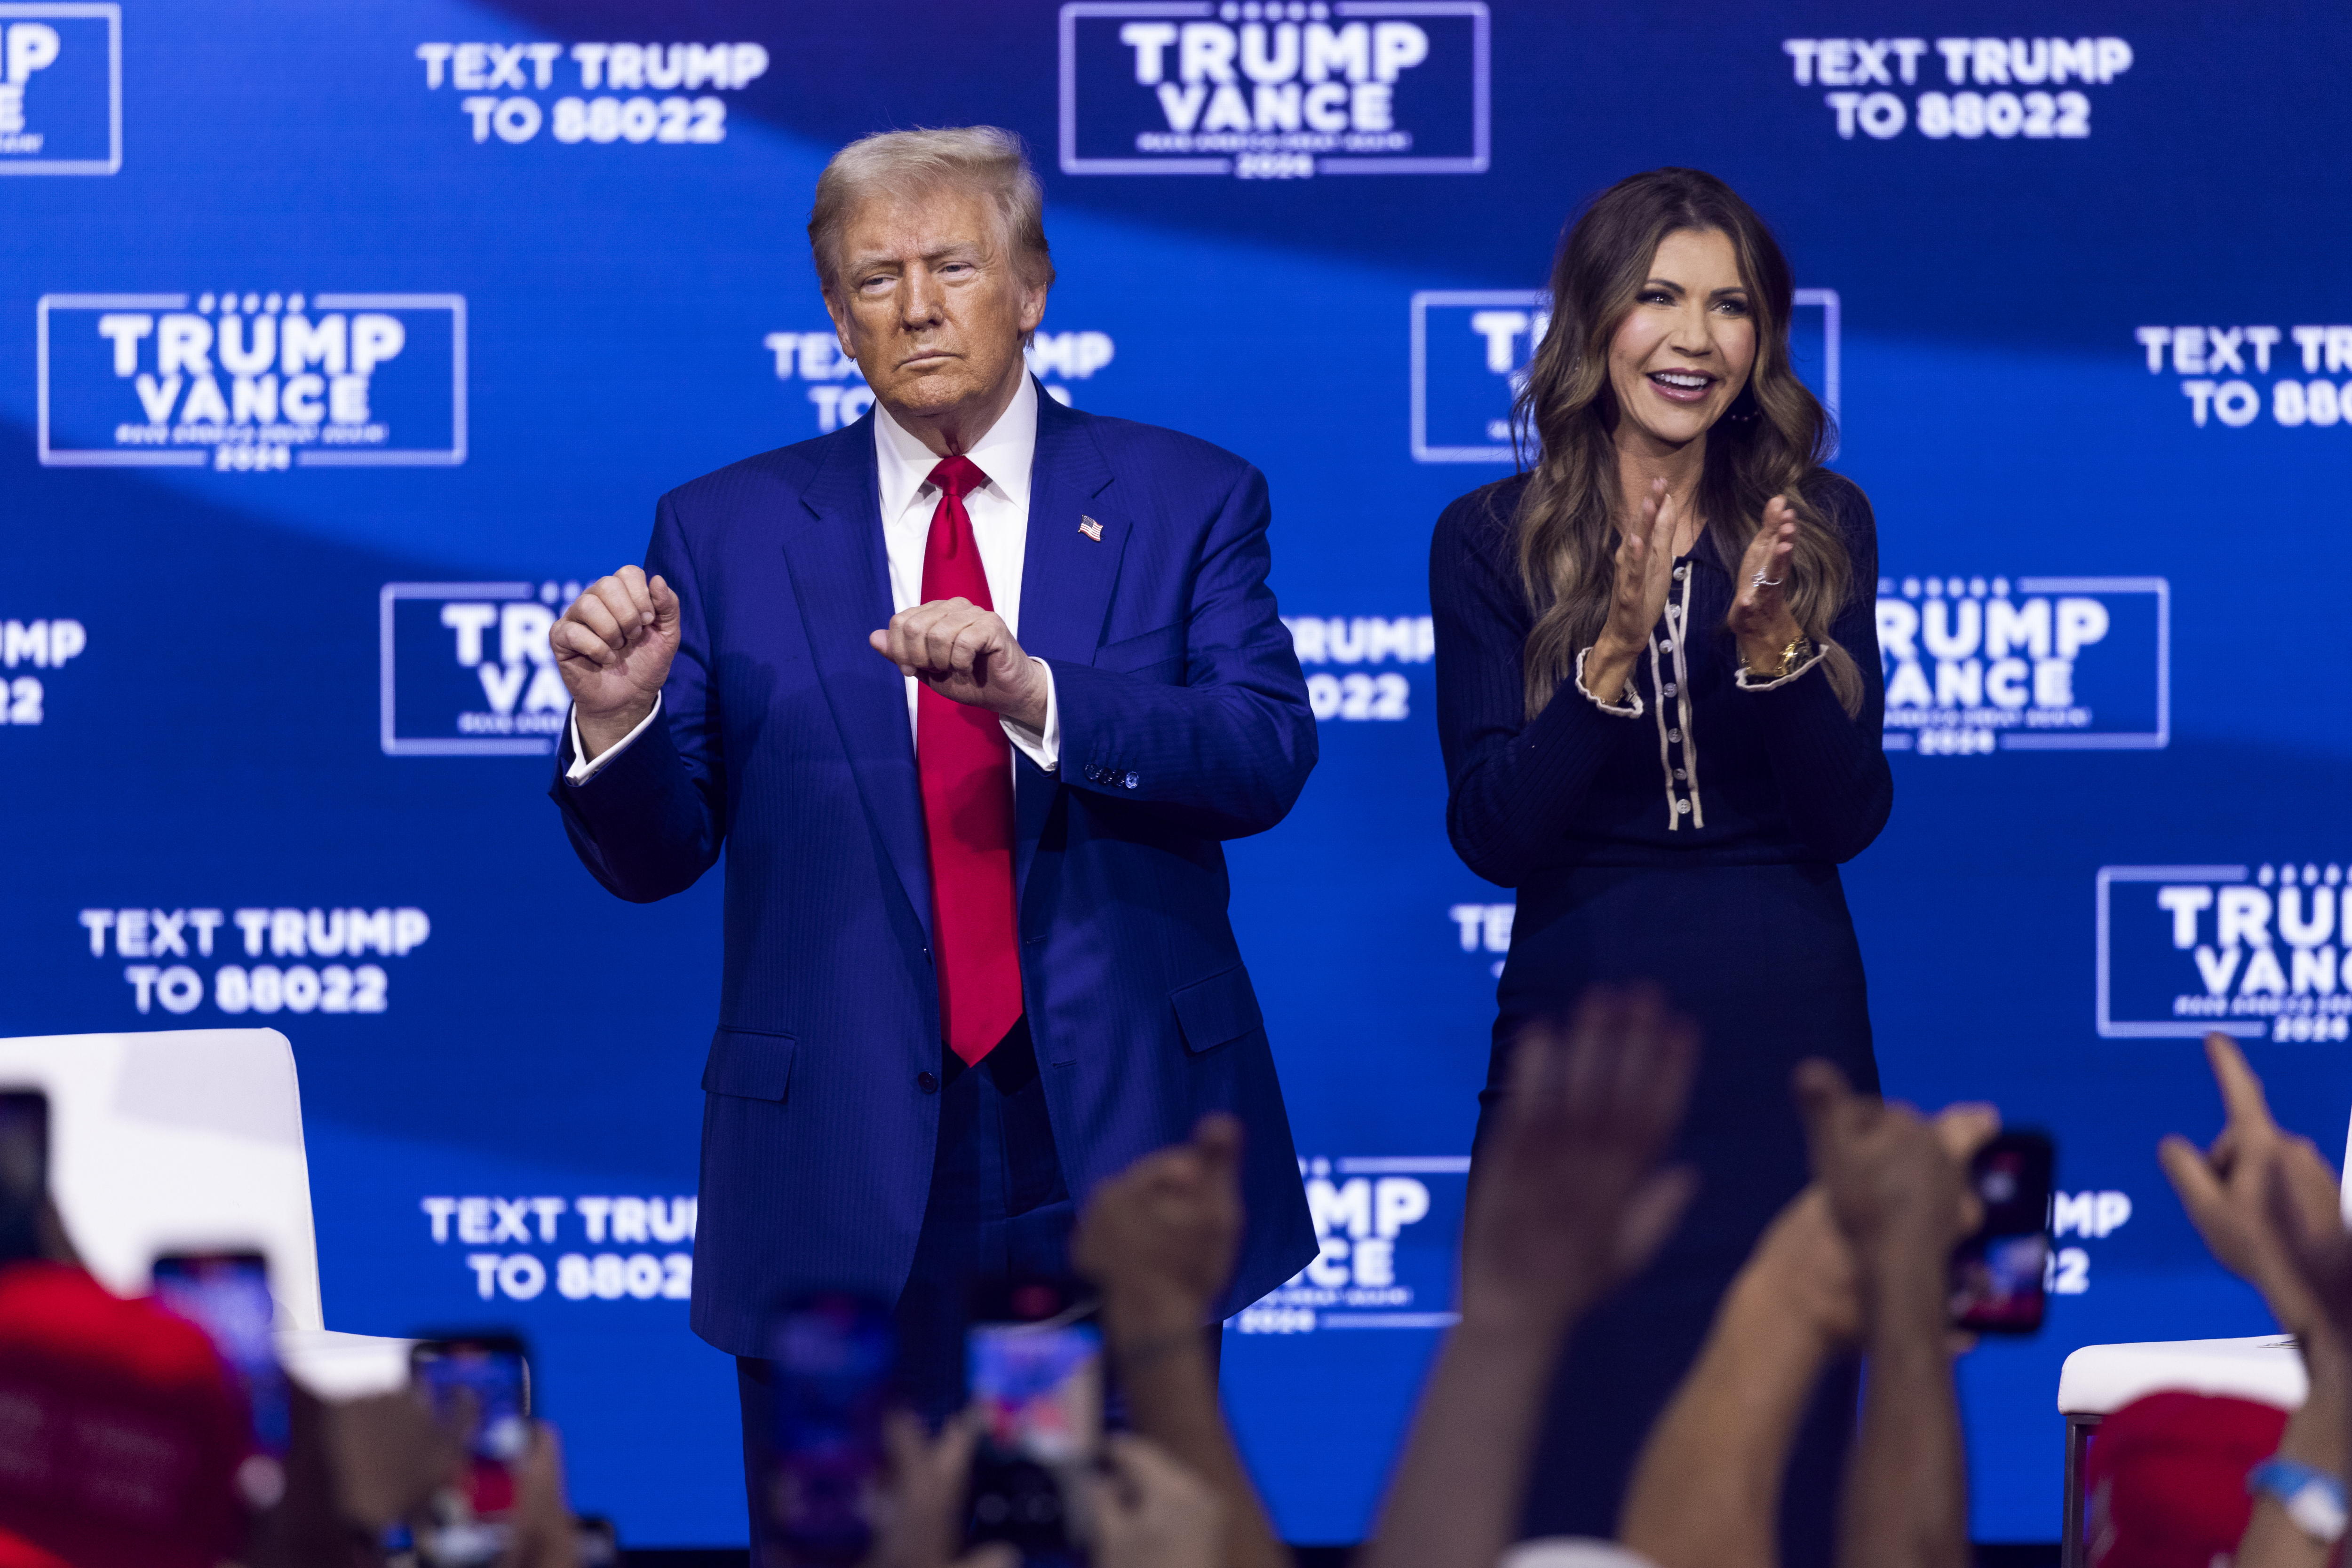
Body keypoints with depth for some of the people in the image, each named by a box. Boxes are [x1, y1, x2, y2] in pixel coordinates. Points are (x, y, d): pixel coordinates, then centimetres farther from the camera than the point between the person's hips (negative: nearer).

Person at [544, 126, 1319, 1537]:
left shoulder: (1185, 502, 4)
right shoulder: (728, 533, 6)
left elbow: (1267, 756, -11)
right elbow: (656, 855, 3)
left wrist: (1031, 690, -25)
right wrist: (618, 717, -18)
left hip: (1121, 1157, 0)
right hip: (845, 1182, 0)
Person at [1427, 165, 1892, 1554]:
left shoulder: (1820, 528, 4)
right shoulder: (1495, 541, 0)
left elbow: (1850, 820, -3)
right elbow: (1491, 833, -8)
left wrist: (1777, 644, -19)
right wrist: (1612, 656, -22)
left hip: (1783, 1026, 1)